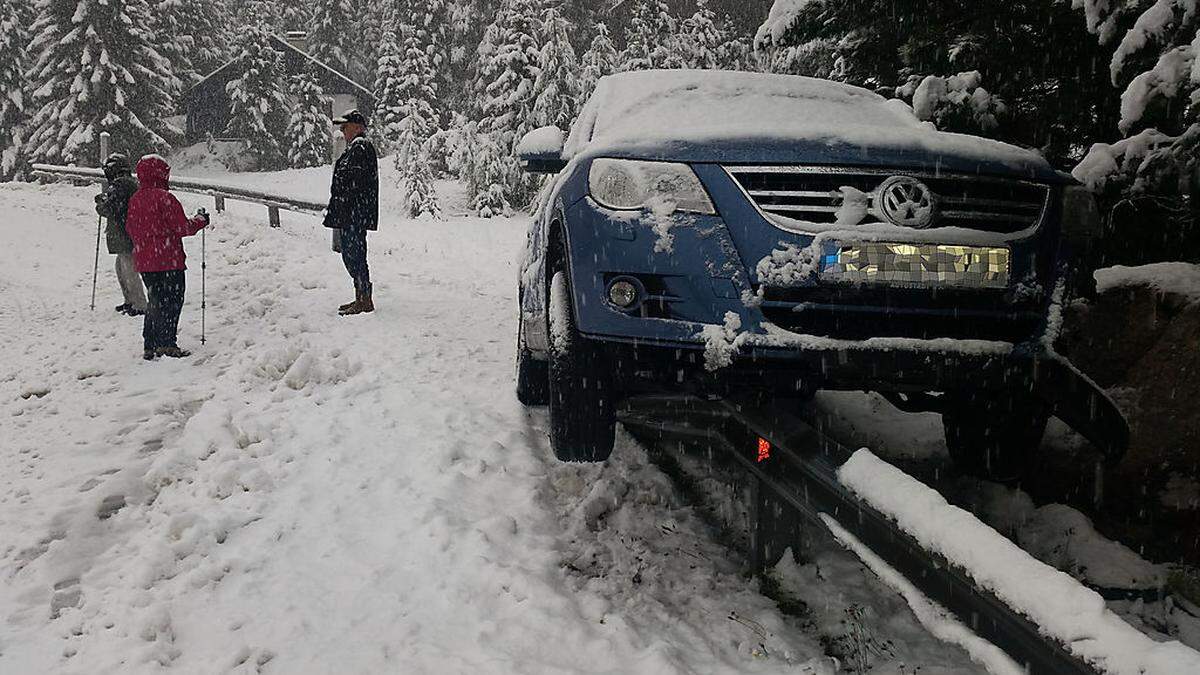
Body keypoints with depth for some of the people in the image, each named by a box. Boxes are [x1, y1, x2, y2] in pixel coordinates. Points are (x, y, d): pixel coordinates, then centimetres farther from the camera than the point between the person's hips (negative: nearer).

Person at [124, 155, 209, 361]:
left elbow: (130, 228, 18)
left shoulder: (135, 199, 9)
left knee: (156, 301, 16)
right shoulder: (164, 198, -14)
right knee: (172, 301, -2)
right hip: (169, 260, -7)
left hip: (144, 261, 8)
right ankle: (167, 343, -8)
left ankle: (150, 346, 15)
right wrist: (201, 220, 2)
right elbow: (182, 227, -13)